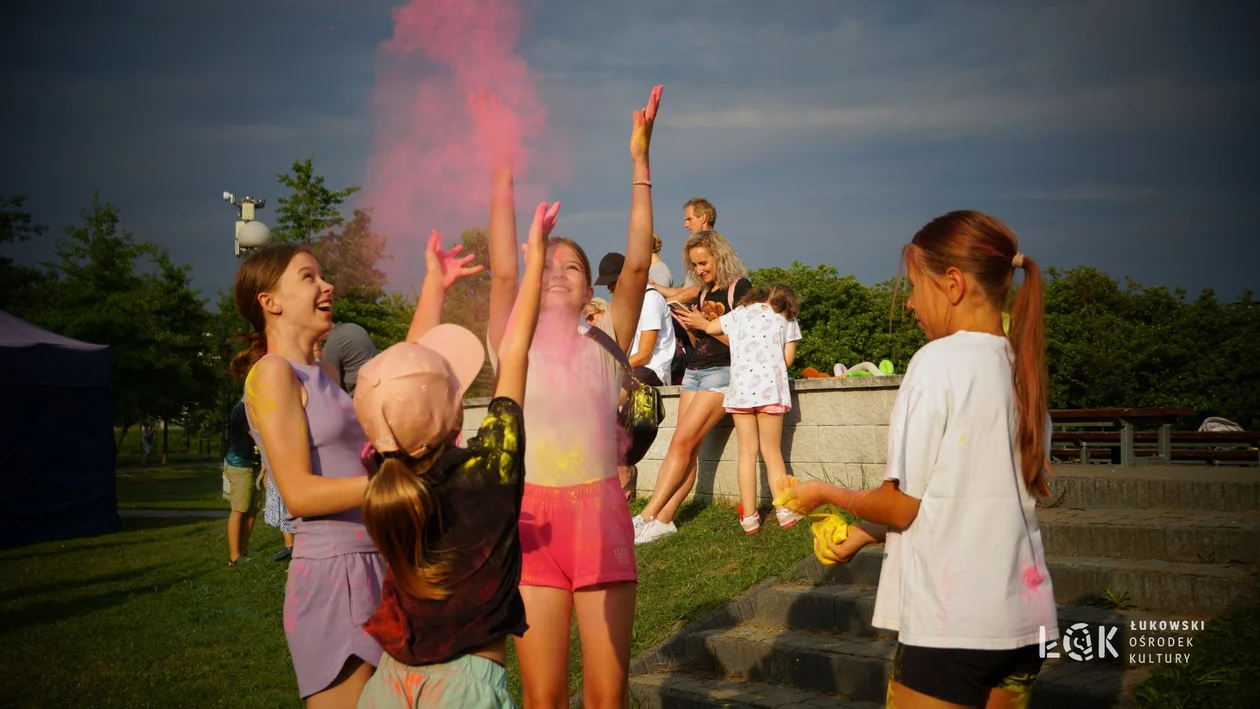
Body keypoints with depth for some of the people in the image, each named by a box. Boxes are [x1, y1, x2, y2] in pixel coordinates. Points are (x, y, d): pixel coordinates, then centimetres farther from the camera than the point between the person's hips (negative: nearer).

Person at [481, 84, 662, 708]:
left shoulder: (604, 343, 6)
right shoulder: (514, 347, 5)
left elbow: (637, 265, -5)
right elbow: (502, 273, -8)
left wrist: (639, 161, -9)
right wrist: (503, 172, -10)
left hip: (600, 516, 0)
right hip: (533, 520, 0)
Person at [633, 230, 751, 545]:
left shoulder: (740, 288, -4)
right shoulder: (705, 293, 19)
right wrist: (690, 327, 2)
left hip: (721, 372, -7)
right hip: (694, 371, 7)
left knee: (682, 442, -15)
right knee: (687, 449, -3)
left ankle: (648, 517, -17)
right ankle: (663, 519, -12)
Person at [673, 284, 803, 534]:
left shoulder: (739, 313, 17)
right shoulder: (787, 319, 13)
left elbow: (708, 326, 29)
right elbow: (787, 359, 5)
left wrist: (699, 321, 50)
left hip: (741, 388, 1)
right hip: (770, 387, -1)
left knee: (747, 452, 3)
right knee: (772, 451, 4)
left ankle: (749, 516, 0)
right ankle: (784, 512, 1)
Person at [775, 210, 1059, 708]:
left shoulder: (940, 360, -13)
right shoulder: (1023, 370, 7)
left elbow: (902, 505, -11)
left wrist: (826, 494, 7)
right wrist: (866, 533, 18)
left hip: (951, 622, -7)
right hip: (1023, 617, 7)